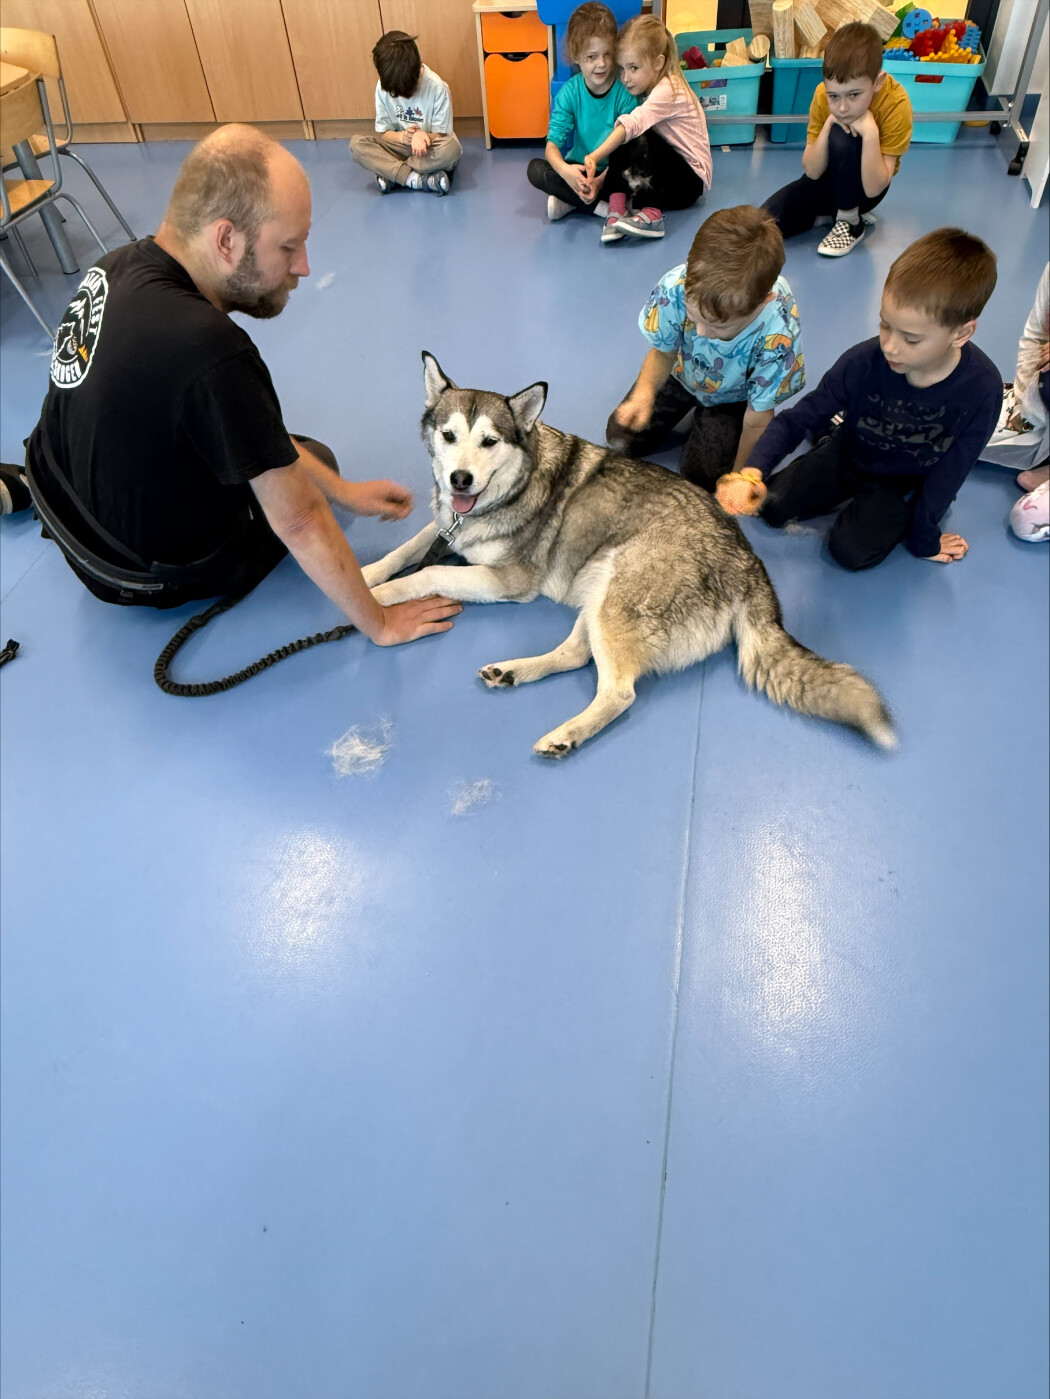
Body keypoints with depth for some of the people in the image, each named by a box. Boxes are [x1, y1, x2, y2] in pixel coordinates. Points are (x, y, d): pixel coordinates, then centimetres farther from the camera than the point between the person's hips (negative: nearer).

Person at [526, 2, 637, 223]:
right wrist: (564, 170, -40)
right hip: (578, 168, 2)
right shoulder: (569, 92, -8)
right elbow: (553, 143, -16)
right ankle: (602, 206, -25)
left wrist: (600, 180, -35)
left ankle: (569, 201, -18)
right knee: (536, 169, -22)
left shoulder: (625, 91, -13)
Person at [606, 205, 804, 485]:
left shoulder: (779, 336, -42)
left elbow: (756, 421, -27)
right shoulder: (675, 287, -39)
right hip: (683, 371, 2)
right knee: (622, 439, 7)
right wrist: (644, 394, -38)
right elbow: (663, 351, -17)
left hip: (733, 396, -2)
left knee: (701, 475, -7)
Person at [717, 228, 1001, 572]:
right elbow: (797, 420, -23)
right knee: (772, 507, -5)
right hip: (848, 455, 2)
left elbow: (950, 472, -20)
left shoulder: (981, 389, -30)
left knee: (852, 550, -20)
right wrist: (753, 471, -40)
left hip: (907, 481, -2)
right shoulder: (862, 363, -28)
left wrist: (923, 539, -12)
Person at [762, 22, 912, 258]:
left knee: (842, 138, -34)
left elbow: (873, 188, -29)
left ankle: (850, 219, -12)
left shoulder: (895, 104, -27)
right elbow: (812, 171, -16)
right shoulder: (822, 94, -18)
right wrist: (827, 126, -31)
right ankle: (837, 209, 5)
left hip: (861, 187, -3)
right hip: (828, 179, 4)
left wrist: (870, 133, -40)